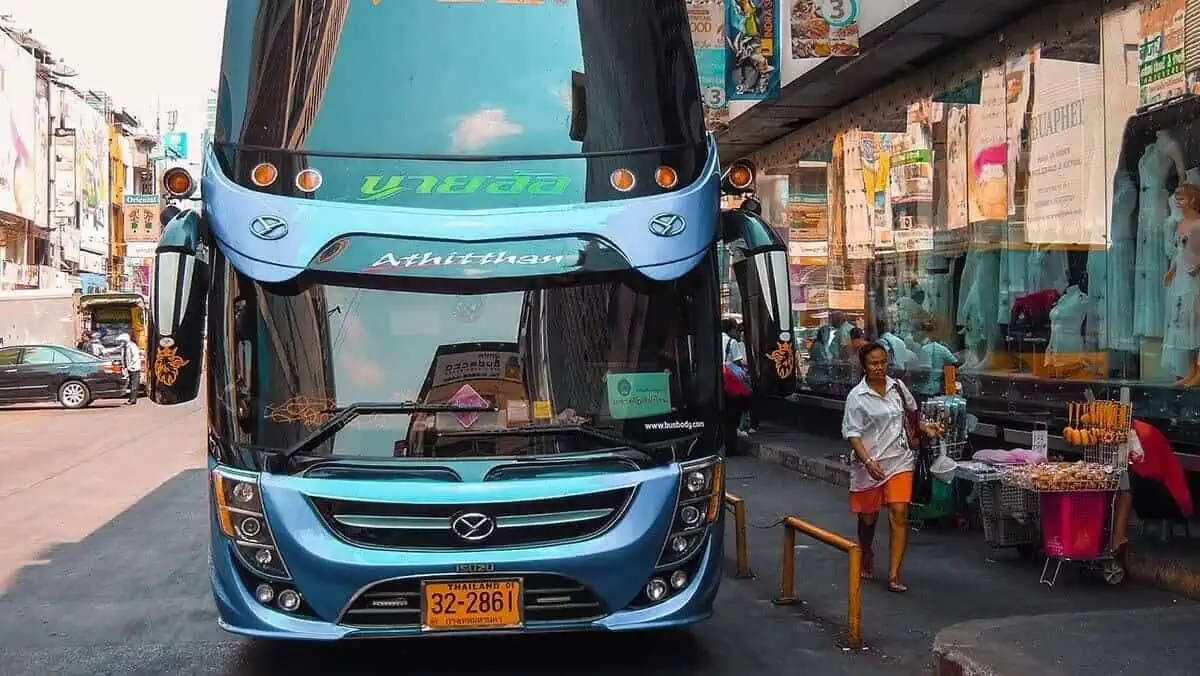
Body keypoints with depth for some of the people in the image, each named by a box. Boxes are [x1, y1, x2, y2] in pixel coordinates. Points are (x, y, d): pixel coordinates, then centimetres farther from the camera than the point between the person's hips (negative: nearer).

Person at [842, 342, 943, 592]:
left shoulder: (897, 386, 5)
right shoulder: (857, 396, -9)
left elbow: (911, 411, 26)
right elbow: (852, 433, -13)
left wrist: (925, 427, 8)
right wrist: (868, 462, -25)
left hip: (899, 460, 3)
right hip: (870, 465, -2)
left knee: (899, 514, -11)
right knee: (868, 517, 11)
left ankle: (894, 576, -8)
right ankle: (867, 556, 43)